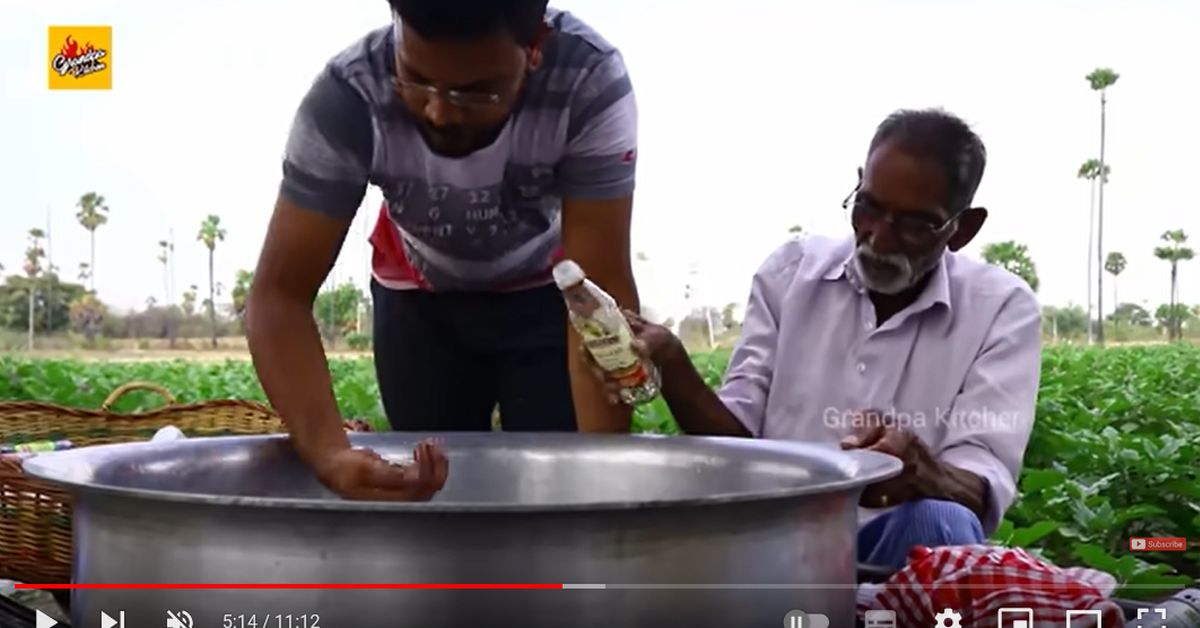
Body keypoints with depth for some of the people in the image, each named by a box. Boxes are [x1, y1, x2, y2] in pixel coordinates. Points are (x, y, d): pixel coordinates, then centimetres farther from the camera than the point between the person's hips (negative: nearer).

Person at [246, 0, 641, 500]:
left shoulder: (591, 82, -35)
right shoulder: (346, 95, -34)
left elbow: (604, 294, -33)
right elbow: (279, 293, -34)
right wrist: (330, 454, -50)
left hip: (546, 293, 0)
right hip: (417, 296, 1)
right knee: (429, 490, 2)